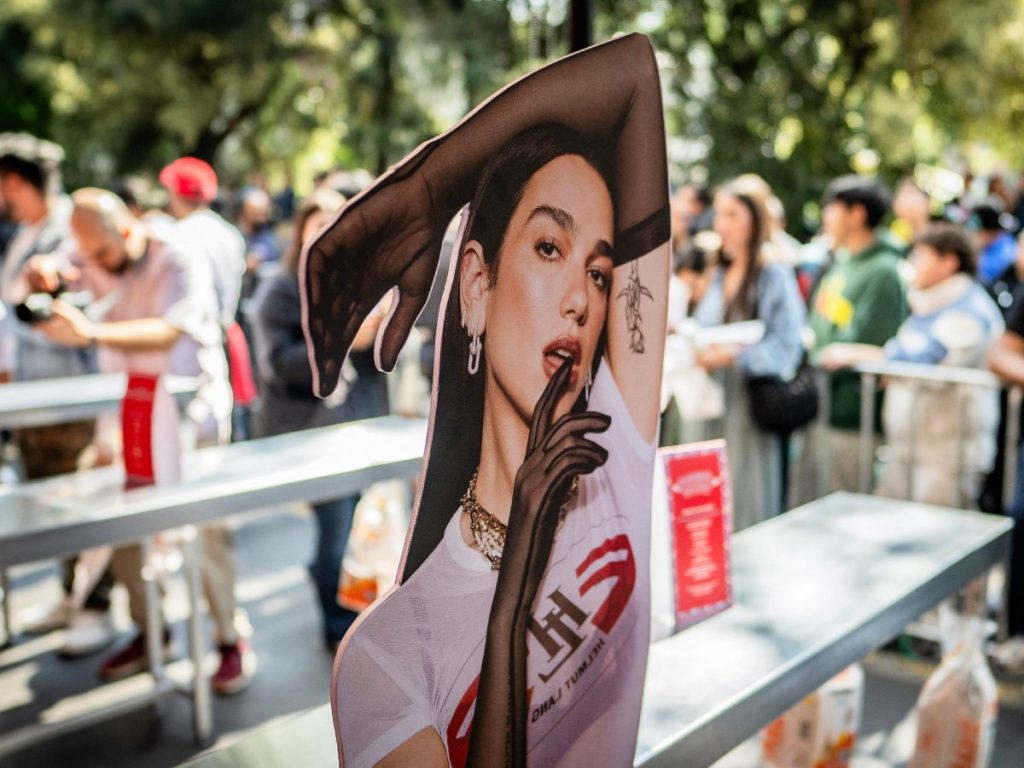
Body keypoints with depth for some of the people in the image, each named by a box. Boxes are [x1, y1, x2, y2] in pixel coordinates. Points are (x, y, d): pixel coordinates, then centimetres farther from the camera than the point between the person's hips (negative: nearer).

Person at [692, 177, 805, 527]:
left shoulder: (775, 275, -6)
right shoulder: (718, 277, 15)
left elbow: (787, 345, -12)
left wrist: (735, 356, -21)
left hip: (752, 403, -6)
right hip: (714, 403, 6)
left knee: (750, 505, -2)